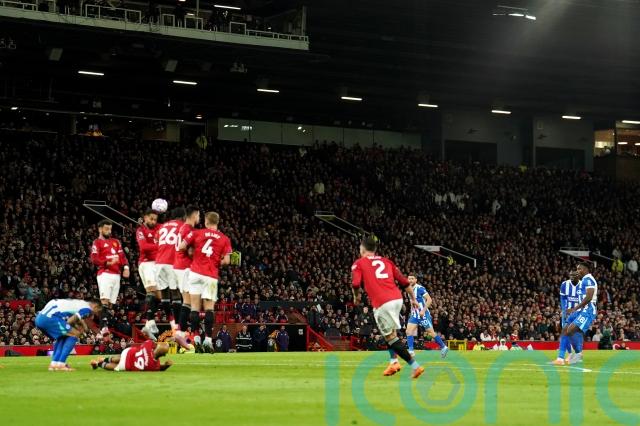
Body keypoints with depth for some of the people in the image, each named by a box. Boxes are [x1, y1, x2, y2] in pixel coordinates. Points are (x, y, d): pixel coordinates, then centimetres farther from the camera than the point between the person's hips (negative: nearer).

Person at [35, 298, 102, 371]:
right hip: (49, 318, -9)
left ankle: (54, 364, 20)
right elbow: (69, 321, -8)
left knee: (61, 337, 27)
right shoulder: (87, 309, -1)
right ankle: (60, 364, -3)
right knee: (74, 334, 1)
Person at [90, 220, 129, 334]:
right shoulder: (97, 242, 3)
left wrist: (126, 267, -1)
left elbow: (122, 256, 17)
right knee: (104, 301, -18)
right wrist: (107, 263, -21)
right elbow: (94, 259, -8)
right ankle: (104, 326, -27)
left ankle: (105, 327, 7)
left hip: (116, 275, 7)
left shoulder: (116, 242, 22)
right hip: (105, 274, -7)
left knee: (110, 303, 6)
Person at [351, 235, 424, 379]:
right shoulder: (387, 261, 23)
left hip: (382, 303, -6)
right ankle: (393, 362, 15)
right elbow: (404, 281, 18)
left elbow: (356, 284, -6)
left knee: (391, 337, -2)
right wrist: (413, 299, 26)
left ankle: (415, 365, -11)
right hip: (397, 299, 6)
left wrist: (356, 297, 13)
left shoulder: (359, 263, 10)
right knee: (391, 332, 26)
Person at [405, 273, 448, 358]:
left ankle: (443, 347, 13)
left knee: (431, 333, -1)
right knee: (409, 331, -8)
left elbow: (429, 300, -18)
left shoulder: (420, 288, -14)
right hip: (414, 314, 7)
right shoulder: (409, 289, 9)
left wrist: (423, 310, -25)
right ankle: (411, 351, -8)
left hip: (423, 314, -7)